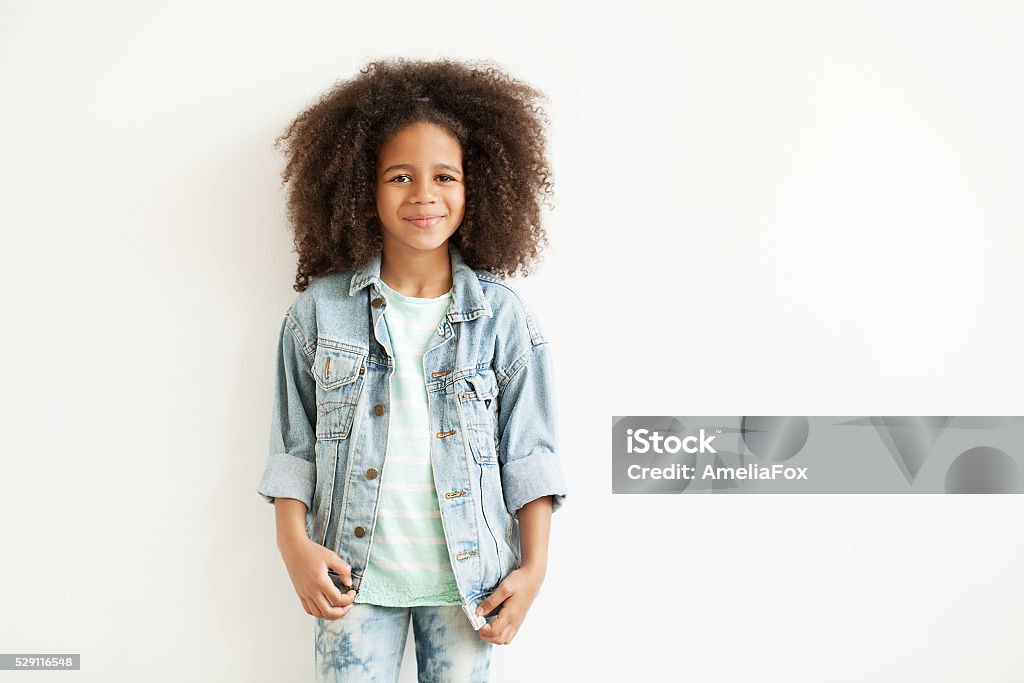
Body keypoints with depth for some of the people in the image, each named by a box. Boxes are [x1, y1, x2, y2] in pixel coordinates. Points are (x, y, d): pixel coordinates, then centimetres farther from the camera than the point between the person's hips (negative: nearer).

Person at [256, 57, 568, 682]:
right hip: (355, 577, 0)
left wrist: (534, 569, -5)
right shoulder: (321, 309, -2)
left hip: (467, 578, 0)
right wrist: (295, 544, -6)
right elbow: (294, 447, 4)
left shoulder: (503, 316, -3)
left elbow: (530, 454, 0)